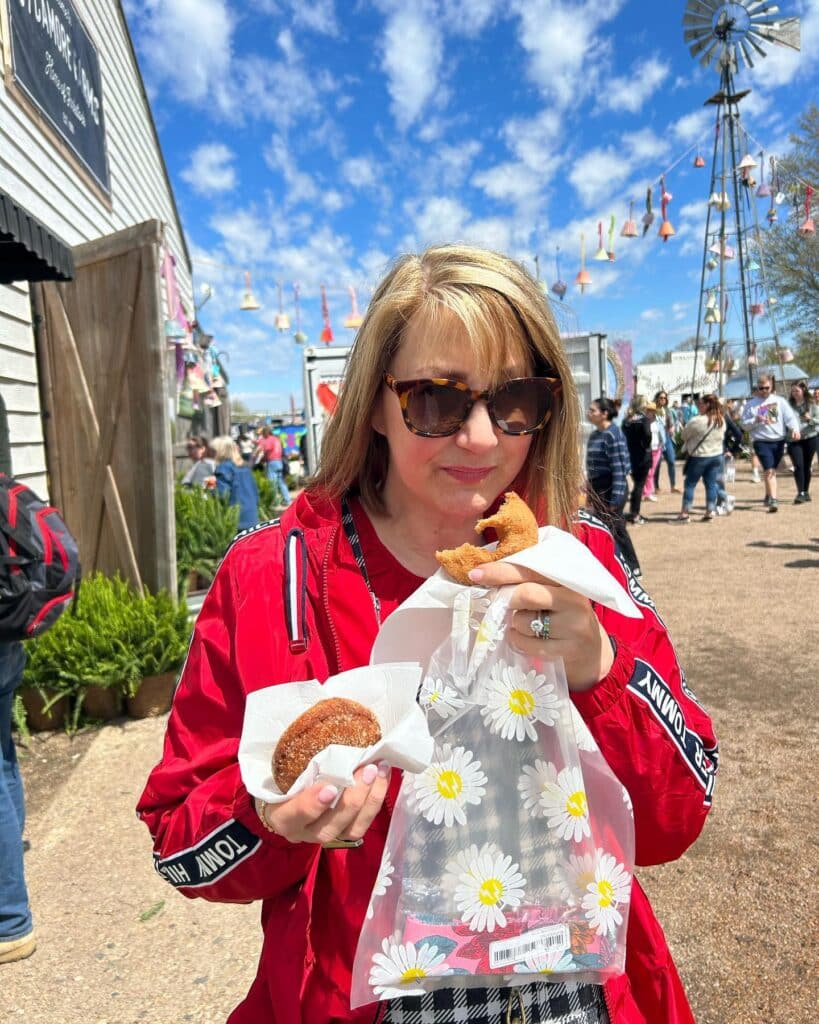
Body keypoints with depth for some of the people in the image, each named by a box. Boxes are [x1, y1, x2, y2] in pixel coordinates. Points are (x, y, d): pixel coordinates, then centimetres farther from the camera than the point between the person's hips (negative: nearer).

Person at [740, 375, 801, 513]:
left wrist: (795, 429, -20)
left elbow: (790, 416, -2)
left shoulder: (779, 400, 7)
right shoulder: (751, 404, 3)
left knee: (772, 471, 13)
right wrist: (755, 420, -17)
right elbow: (745, 424, 3)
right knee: (769, 471, -13)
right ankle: (773, 500, -16)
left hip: (779, 441, 3)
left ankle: (768, 497, 29)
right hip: (761, 441, -3)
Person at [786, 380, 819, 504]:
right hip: (794, 439, -1)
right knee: (798, 466, -12)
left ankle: (806, 492, 21)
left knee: (807, 466, 9)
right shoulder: (789, 404, 1)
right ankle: (800, 493, -11)